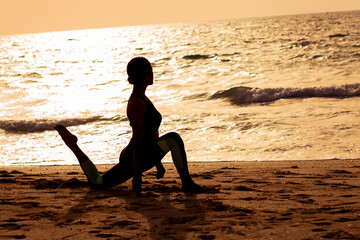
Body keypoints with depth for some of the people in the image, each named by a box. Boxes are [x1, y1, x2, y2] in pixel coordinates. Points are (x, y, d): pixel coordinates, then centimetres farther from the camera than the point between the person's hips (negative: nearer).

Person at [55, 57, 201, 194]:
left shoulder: (141, 98, 10)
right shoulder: (137, 104, -21)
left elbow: (150, 131, 19)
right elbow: (137, 140, -23)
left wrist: (157, 162, 25)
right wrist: (137, 174, -24)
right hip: (138, 159, -10)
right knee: (174, 138, -23)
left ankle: (73, 146, 22)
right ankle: (187, 183, -16)